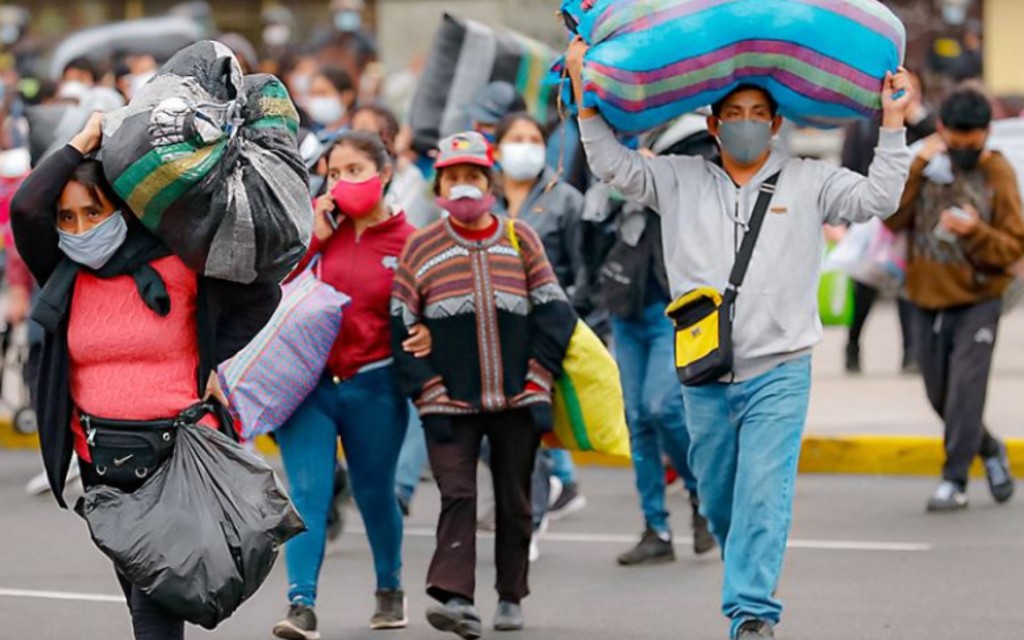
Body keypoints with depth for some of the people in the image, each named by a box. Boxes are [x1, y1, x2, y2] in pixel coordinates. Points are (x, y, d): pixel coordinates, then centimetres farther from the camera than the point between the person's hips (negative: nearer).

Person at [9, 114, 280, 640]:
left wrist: (217, 362, -1)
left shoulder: (175, 266, -7)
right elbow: (24, 208, -13)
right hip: (100, 460, 5)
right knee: (138, 595, 15)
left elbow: (261, 295, 3)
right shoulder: (64, 274, 4)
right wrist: (82, 143, -7)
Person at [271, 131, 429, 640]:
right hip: (306, 383, 1)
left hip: (373, 387, -1)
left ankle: (390, 591, 36)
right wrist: (314, 237, -9)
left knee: (374, 493, 14)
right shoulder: (316, 223, 3)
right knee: (307, 494, -9)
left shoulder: (407, 241, -3)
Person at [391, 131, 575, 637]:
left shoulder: (520, 238, 7)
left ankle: (510, 597, 20)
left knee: (514, 500, 8)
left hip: (517, 400, 1)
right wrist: (427, 392, -6)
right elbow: (401, 327, 2)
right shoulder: (420, 248, 4)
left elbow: (554, 311, 7)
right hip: (452, 403, -1)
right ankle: (453, 596, -21)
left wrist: (538, 380, -3)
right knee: (457, 496, -13)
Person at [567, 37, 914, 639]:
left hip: (779, 374, -3)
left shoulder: (808, 182, 7)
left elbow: (877, 197, -1)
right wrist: (582, 87, -3)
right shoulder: (680, 181, 10)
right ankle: (751, 588, 33)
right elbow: (613, 164, 5)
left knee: (764, 493, -14)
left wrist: (893, 123, -9)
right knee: (719, 499, 12)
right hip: (705, 379, 3)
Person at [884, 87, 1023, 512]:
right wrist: (917, 168, -18)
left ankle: (955, 479, -8)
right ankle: (989, 450, 34)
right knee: (940, 394, 11)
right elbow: (894, 219, -10)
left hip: (977, 301, -4)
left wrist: (976, 233, -24)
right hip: (927, 300, 4)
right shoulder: (924, 165, 1)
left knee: (966, 388, -14)